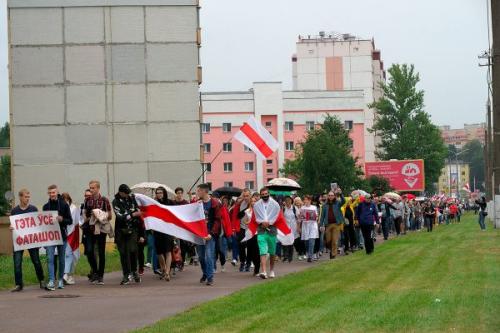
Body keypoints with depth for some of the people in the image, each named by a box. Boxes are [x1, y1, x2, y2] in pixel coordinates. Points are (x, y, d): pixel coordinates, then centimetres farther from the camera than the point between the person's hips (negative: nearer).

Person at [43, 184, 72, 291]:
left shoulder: (64, 205, 1)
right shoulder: (46, 206, 7)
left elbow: (70, 221, 0)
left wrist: (62, 219, -17)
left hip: (62, 235, -1)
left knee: (61, 259, 8)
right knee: (50, 259, -11)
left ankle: (60, 280, 21)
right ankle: (51, 282, -17)